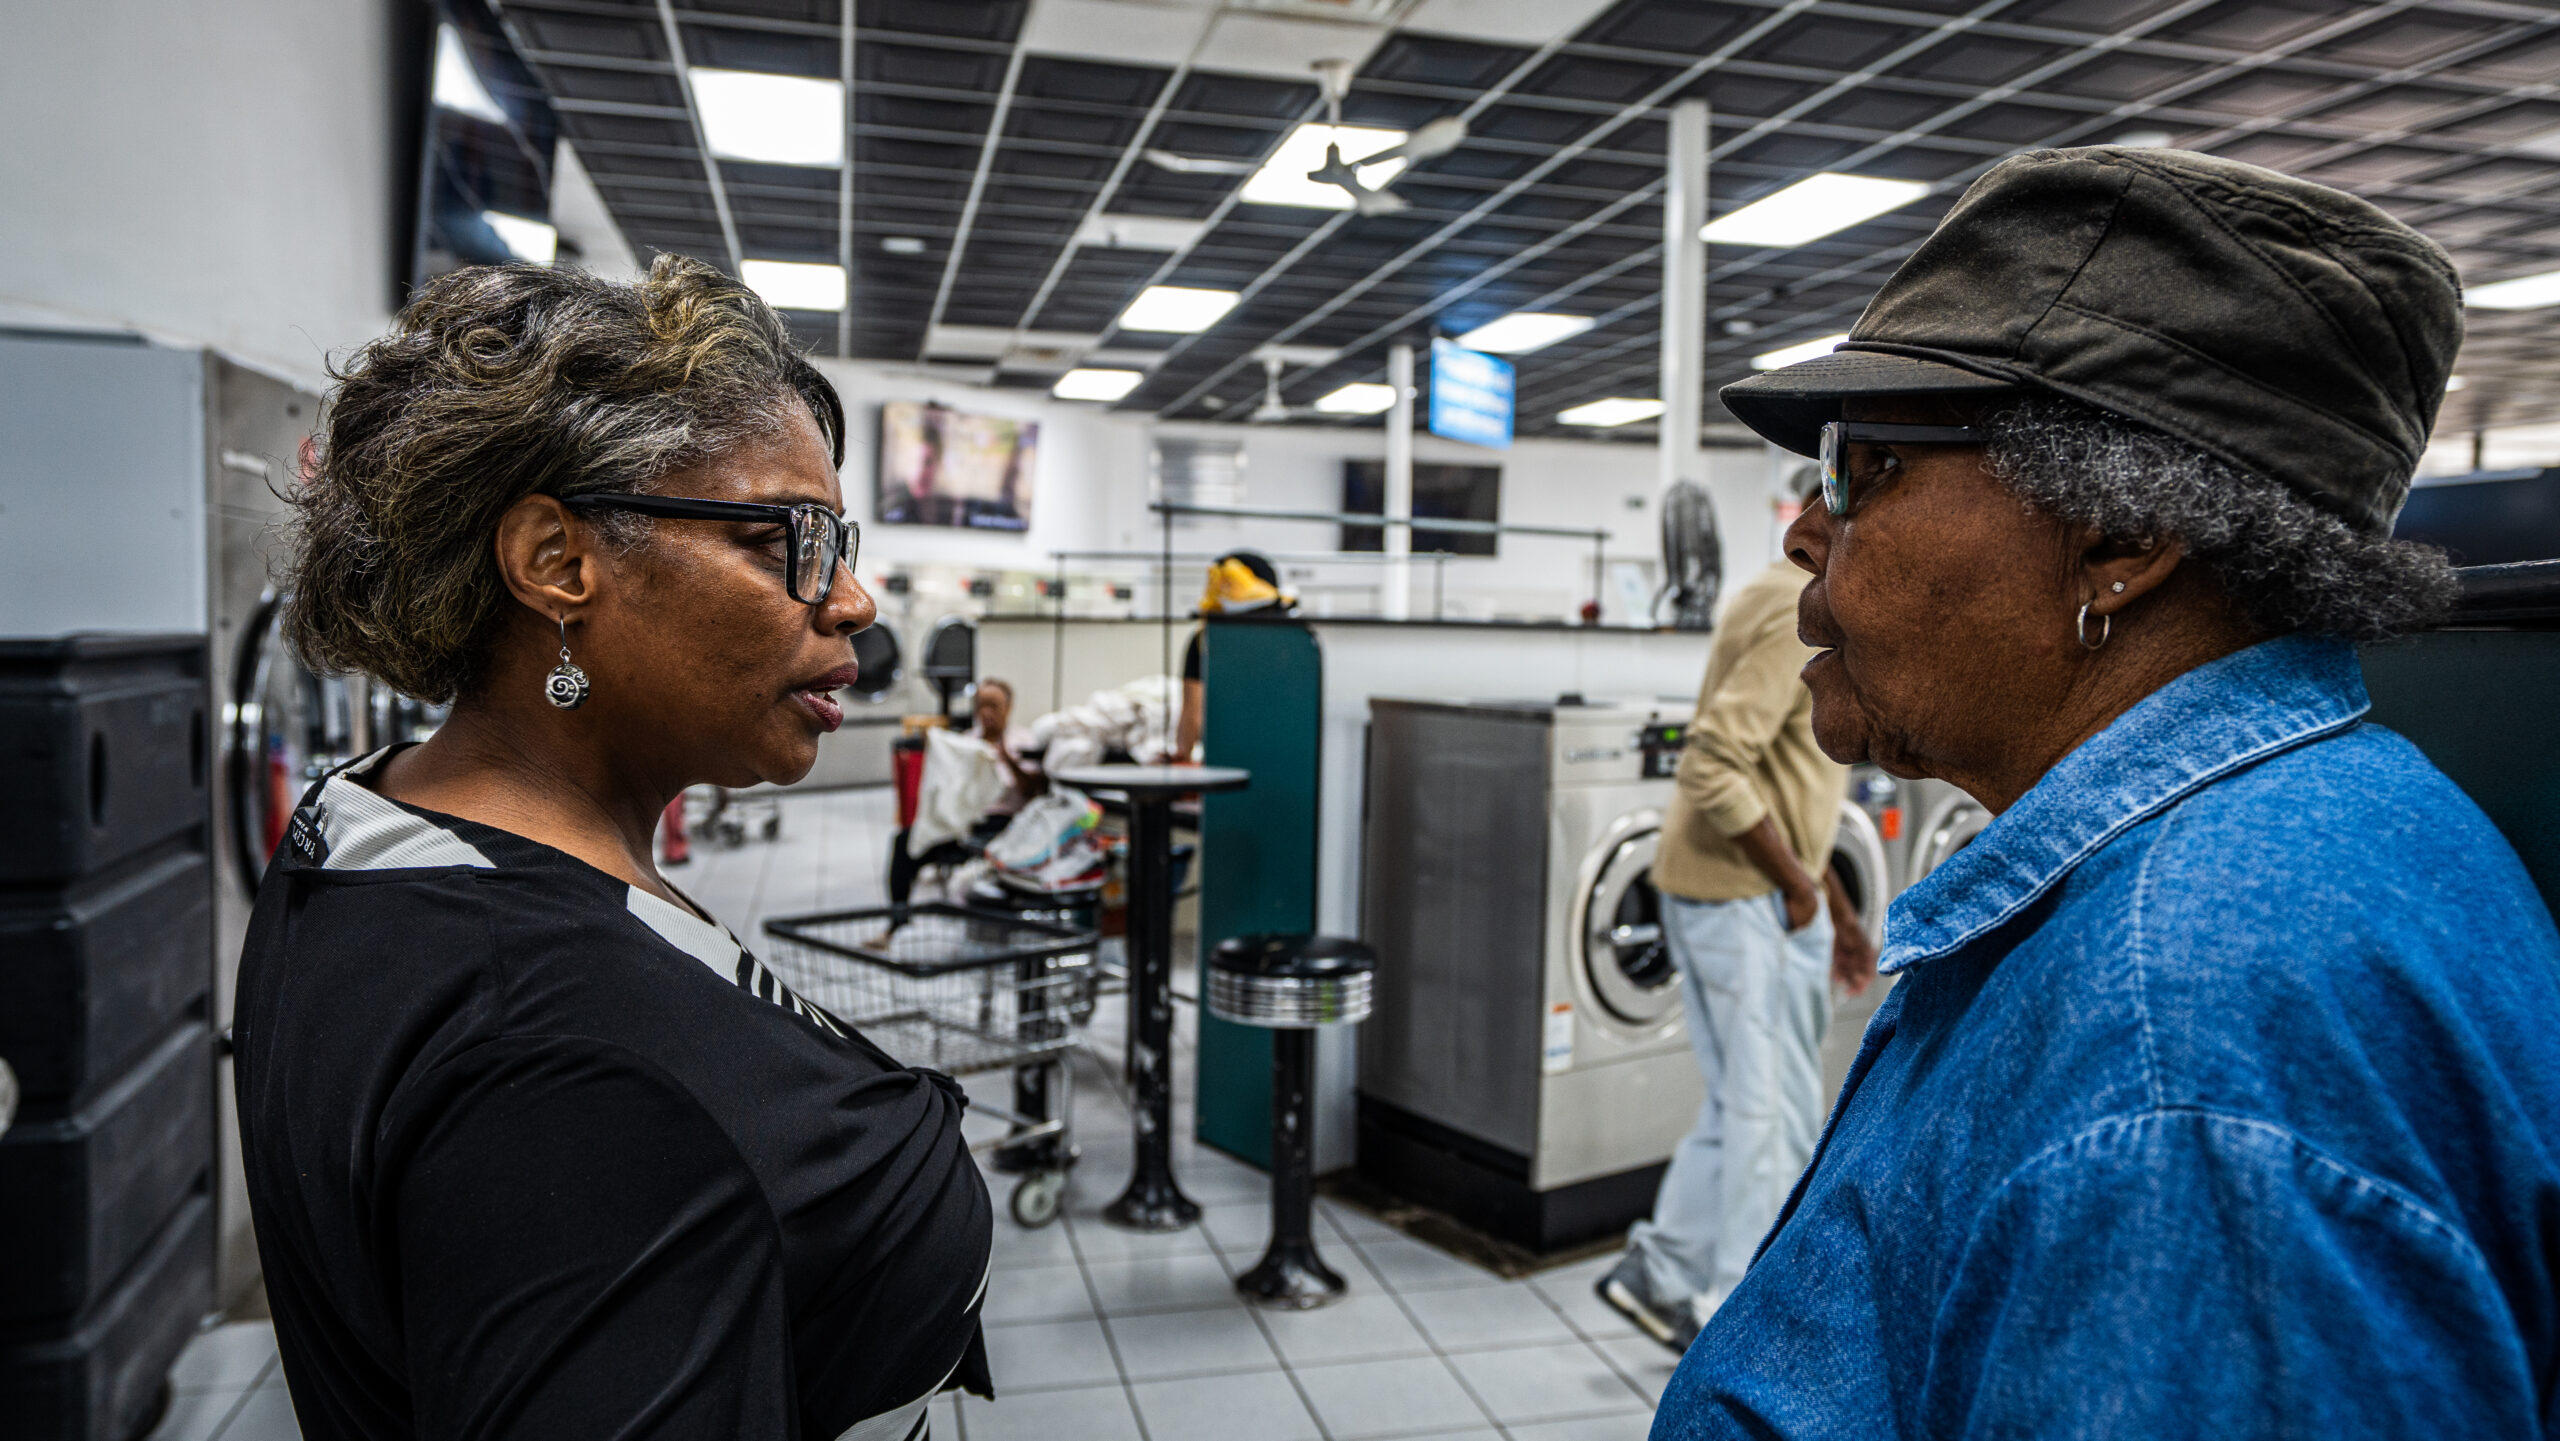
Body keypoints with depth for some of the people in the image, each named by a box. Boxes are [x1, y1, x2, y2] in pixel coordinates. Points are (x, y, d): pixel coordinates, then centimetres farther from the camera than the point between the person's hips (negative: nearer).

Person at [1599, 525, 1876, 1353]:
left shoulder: (1804, 604, 16)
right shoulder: (1804, 616, -18)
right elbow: (1713, 768, -27)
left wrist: (1839, 911, 20)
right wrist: (1797, 882, -17)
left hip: (1750, 892, 10)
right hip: (1747, 899, -10)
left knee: (1744, 1106, 16)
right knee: (1773, 1118, 1)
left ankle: (1661, 1273, 25)